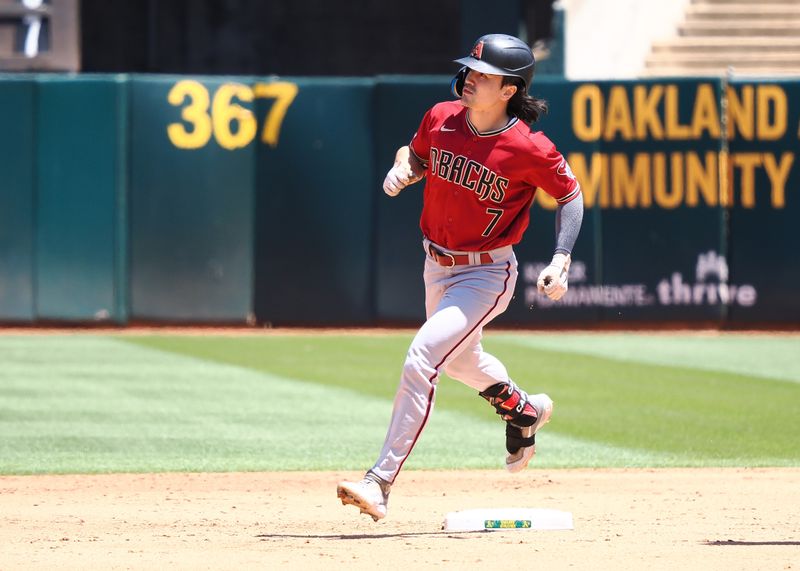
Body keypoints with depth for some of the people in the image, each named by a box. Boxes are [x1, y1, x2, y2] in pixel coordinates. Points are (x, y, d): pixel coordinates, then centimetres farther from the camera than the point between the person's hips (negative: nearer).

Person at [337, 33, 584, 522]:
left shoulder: (529, 148, -22)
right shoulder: (441, 119, -8)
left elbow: (571, 194, -8)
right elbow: (415, 155, 11)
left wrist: (561, 261, -17)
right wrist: (402, 169, -13)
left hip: (487, 275, -7)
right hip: (437, 266, 7)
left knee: (421, 360, -21)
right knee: (459, 358, 29)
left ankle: (381, 483, -20)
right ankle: (524, 411, 60)